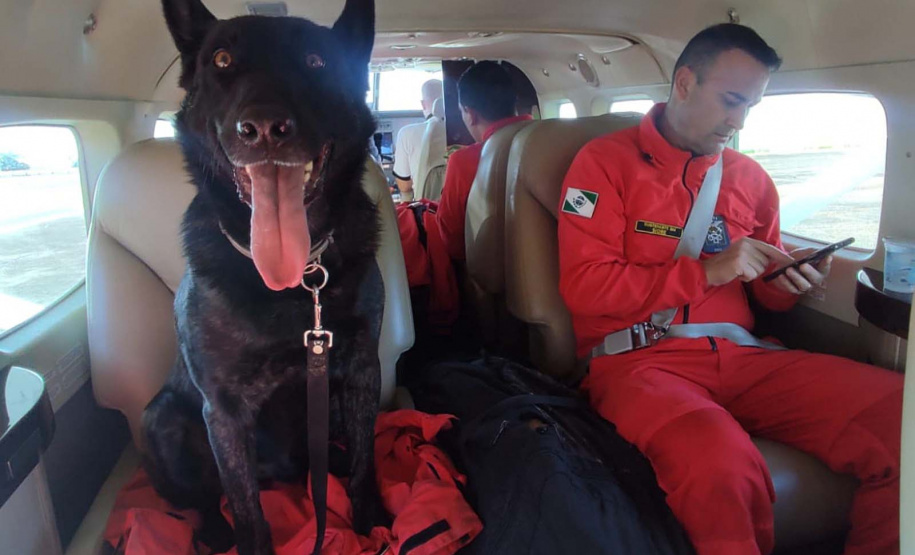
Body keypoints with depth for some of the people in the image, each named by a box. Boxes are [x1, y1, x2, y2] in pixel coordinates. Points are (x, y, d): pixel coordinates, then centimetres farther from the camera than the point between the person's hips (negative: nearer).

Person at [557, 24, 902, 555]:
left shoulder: (750, 177, 17)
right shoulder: (606, 161, 1)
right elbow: (583, 287, -8)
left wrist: (788, 282, 0)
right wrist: (705, 271, -10)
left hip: (741, 354, 6)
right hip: (639, 358, -5)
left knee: (901, 415, -17)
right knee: (719, 464, -37)